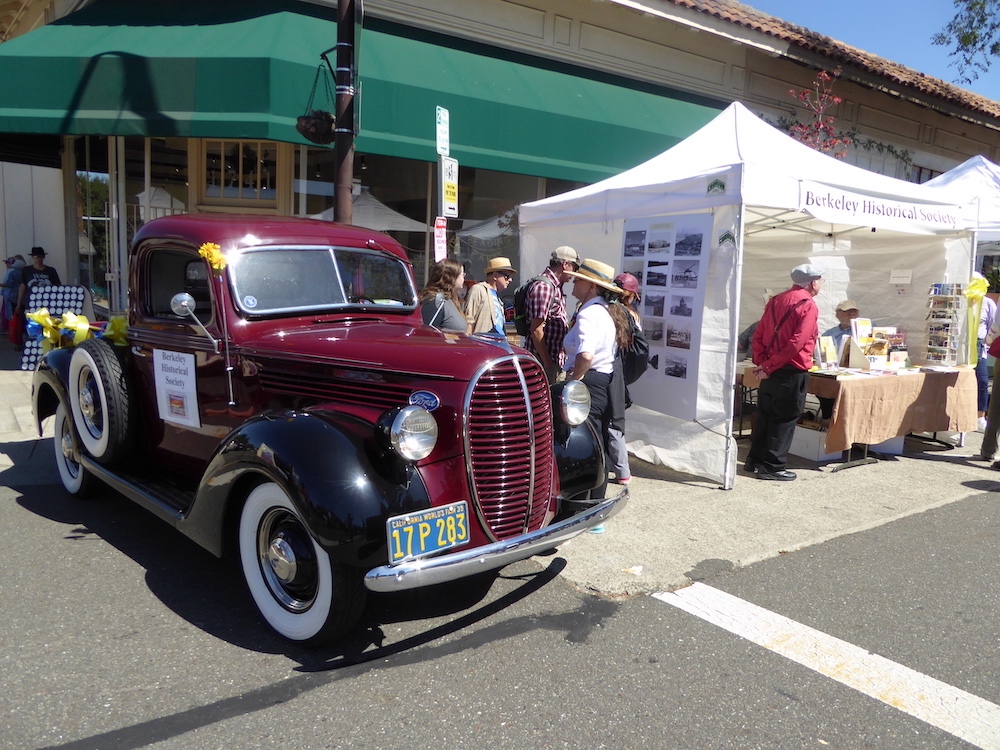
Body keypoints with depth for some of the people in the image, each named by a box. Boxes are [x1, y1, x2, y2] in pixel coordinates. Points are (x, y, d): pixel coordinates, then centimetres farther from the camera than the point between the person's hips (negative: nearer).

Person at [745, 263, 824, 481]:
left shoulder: (777, 300, 12)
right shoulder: (808, 306, -11)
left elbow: (758, 335, 8)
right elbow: (796, 344, -19)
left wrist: (761, 362, 3)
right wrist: (769, 367, -16)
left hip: (772, 371, 7)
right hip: (792, 371, -7)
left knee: (765, 415, 14)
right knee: (784, 419, 0)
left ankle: (755, 460, 21)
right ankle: (773, 466, 5)